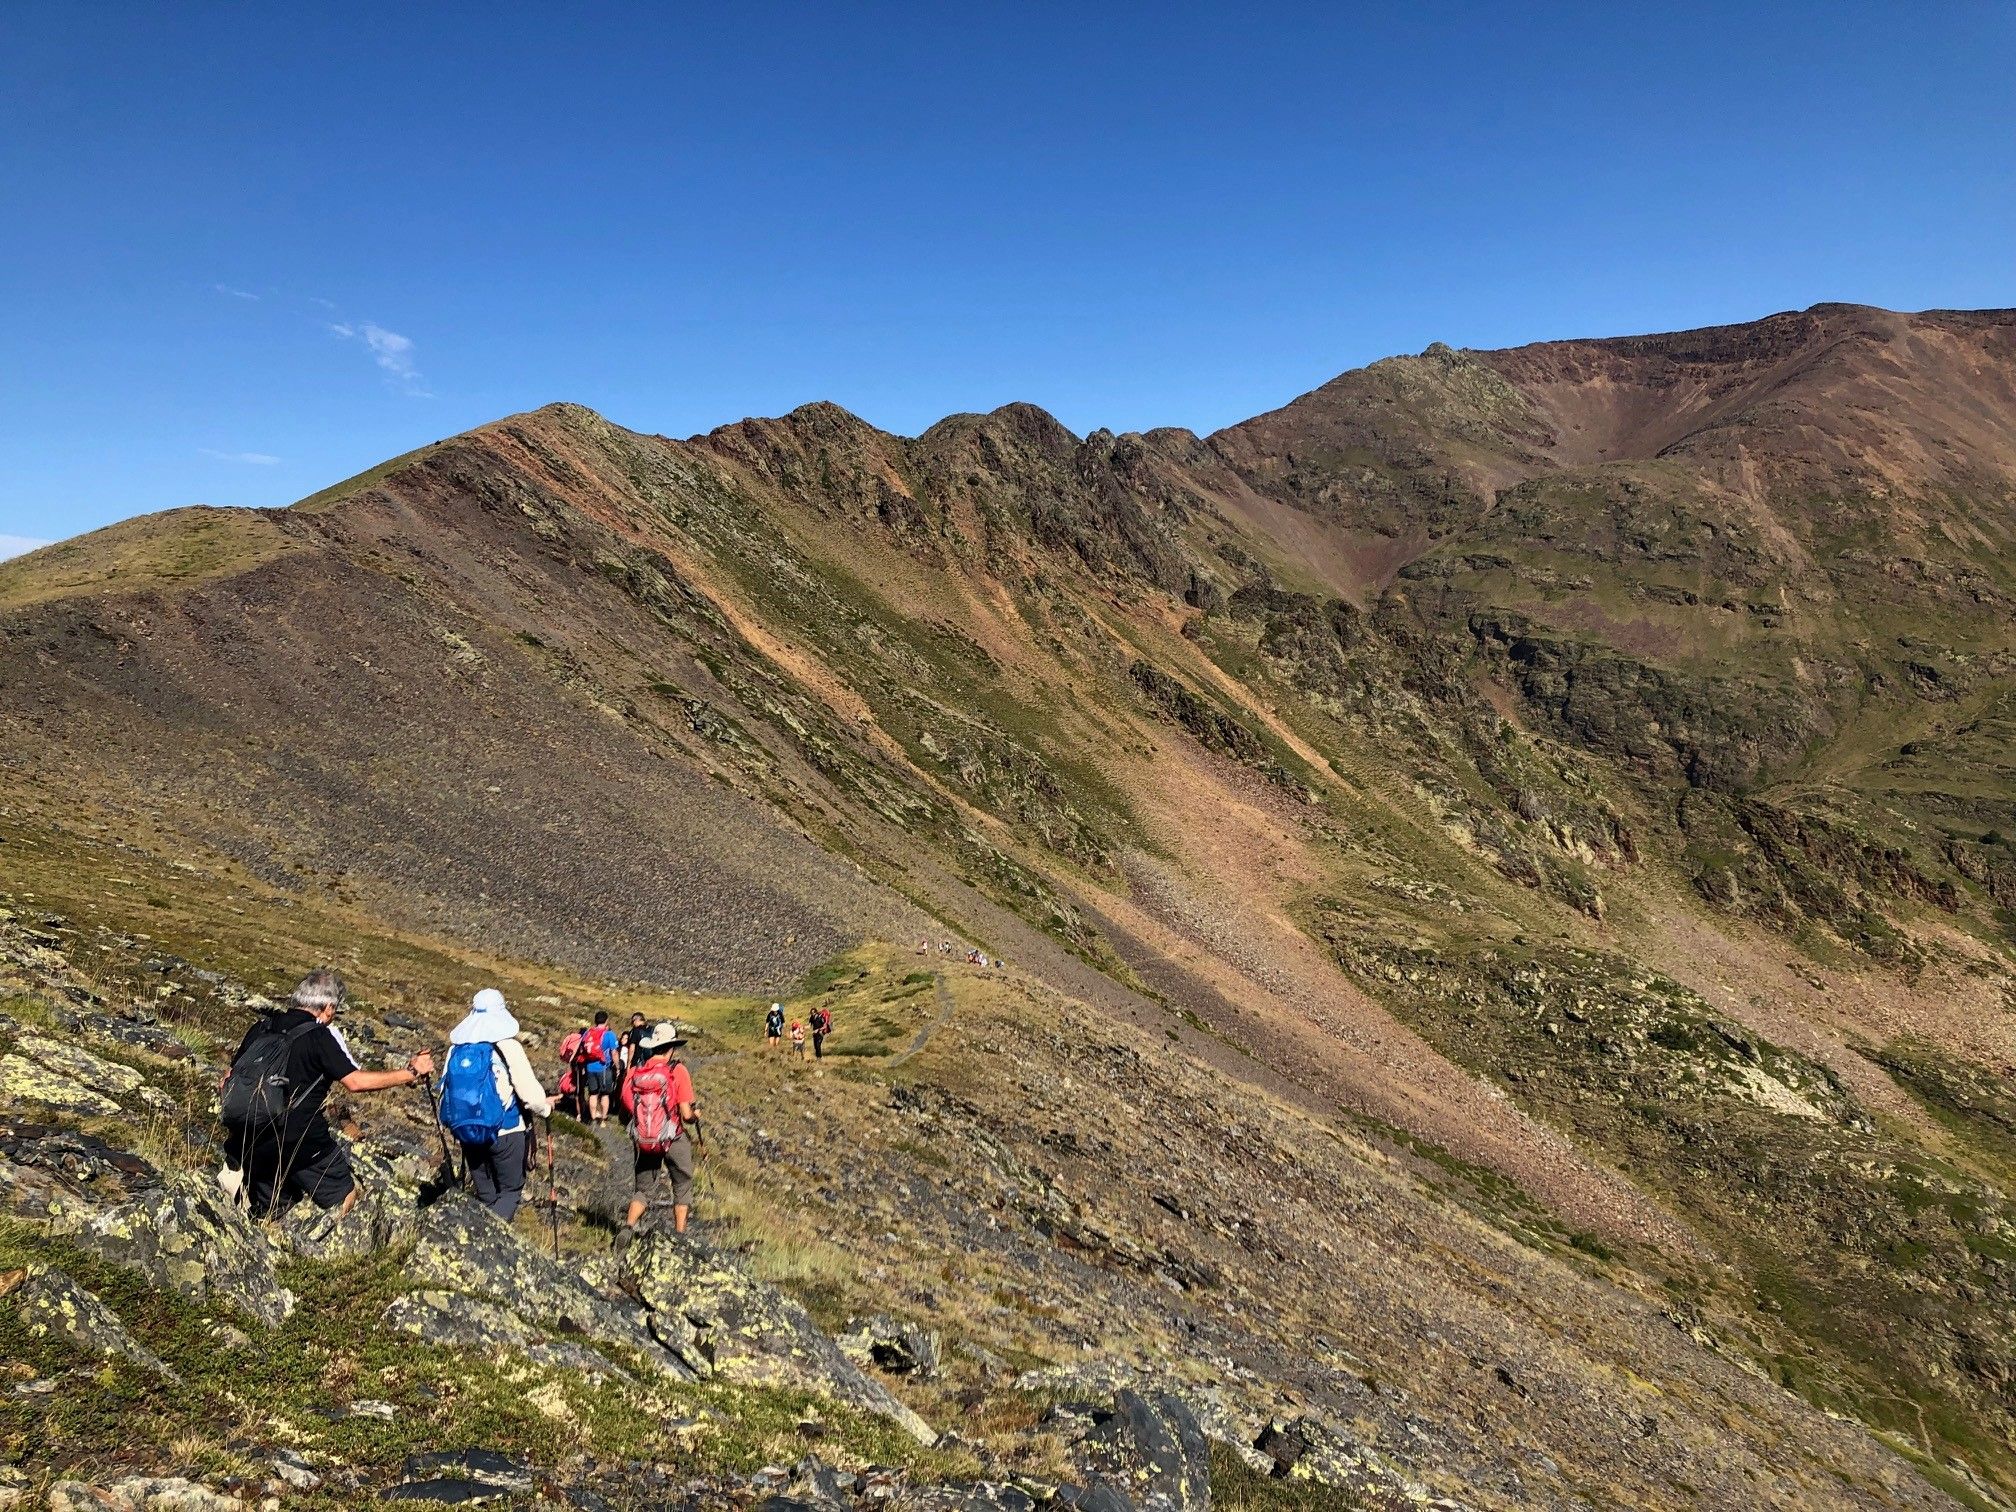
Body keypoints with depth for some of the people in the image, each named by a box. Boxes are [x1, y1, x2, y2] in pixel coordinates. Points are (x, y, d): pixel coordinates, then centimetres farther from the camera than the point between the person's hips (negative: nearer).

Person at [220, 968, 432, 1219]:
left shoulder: (260, 1028, 6)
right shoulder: (322, 1036, -12)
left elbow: (227, 1083, 13)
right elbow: (355, 1081, -17)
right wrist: (410, 1073, -9)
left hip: (252, 1144, 6)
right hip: (302, 1141, -6)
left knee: (267, 1215, 23)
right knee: (345, 1199, 11)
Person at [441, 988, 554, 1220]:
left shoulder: (456, 1047, 1)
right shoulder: (507, 1045, -12)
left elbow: (445, 1087, 5)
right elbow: (529, 1090, -15)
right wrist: (545, 1108, 6)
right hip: (505, 1132, -4)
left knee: (485, 1196, 16)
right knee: (510, 1189, 8)